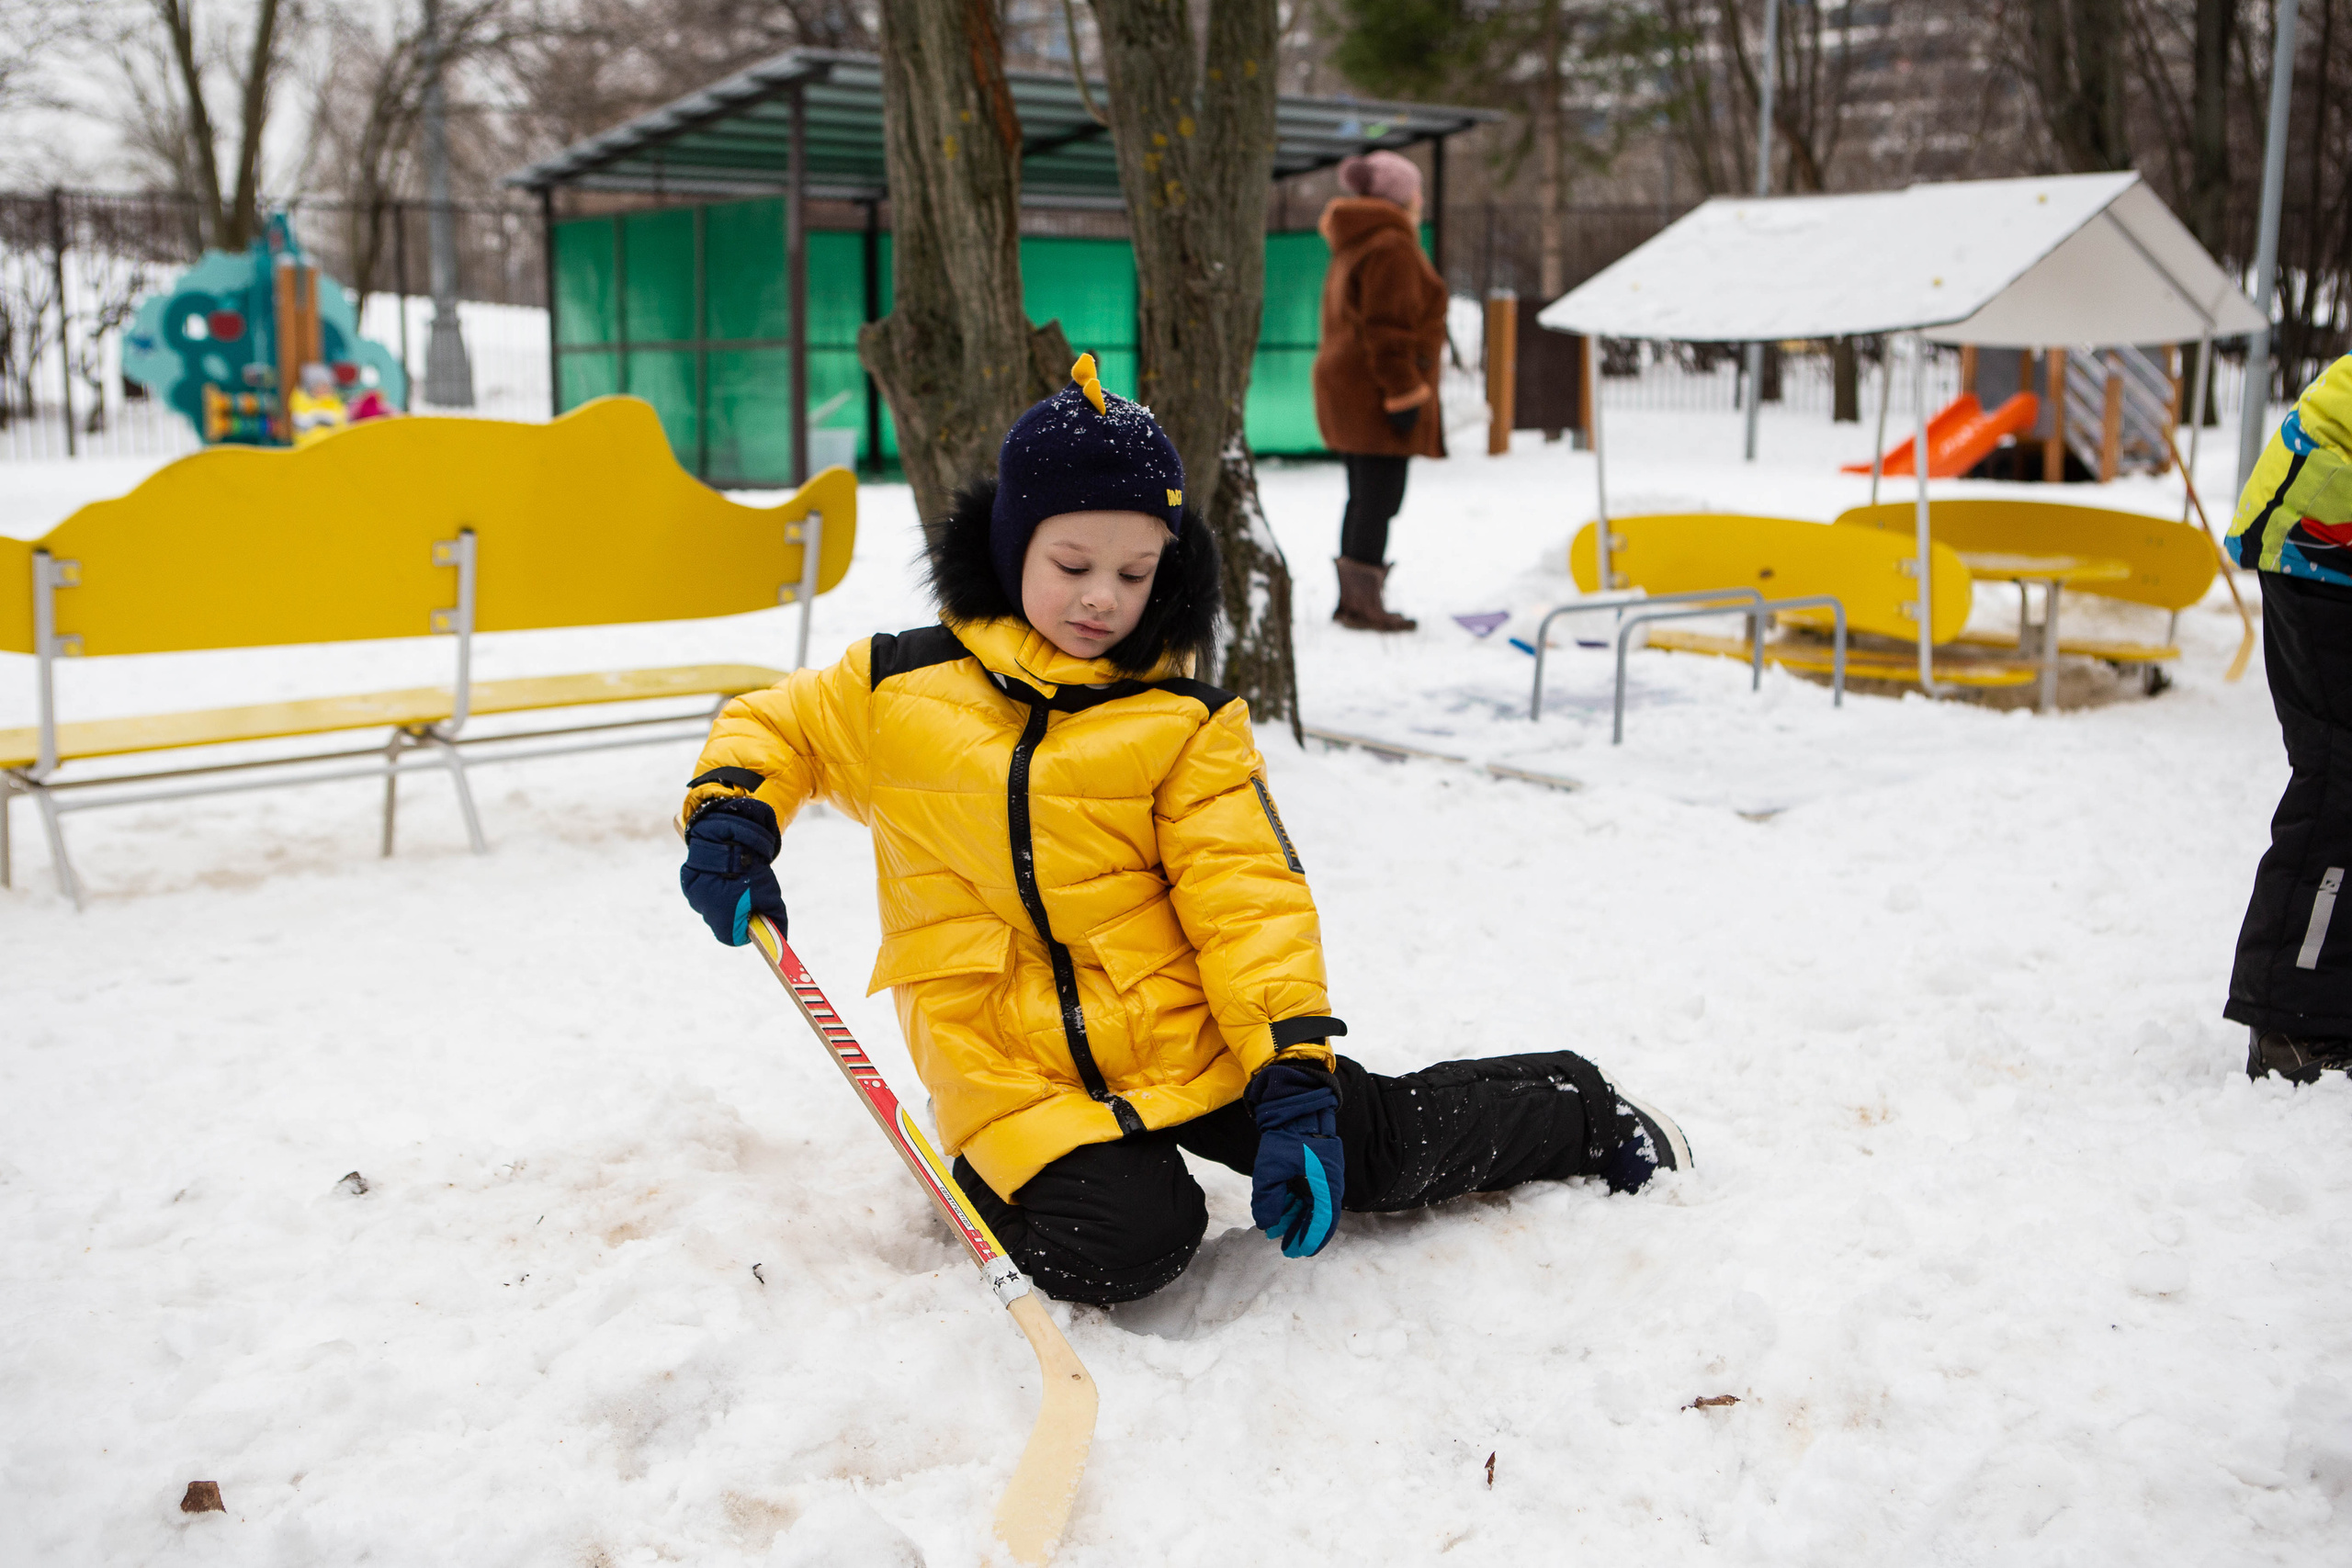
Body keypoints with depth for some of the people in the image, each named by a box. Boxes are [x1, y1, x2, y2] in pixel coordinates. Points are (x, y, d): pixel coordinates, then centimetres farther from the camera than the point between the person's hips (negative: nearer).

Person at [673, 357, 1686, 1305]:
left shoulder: (1183, 722, -1)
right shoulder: (899, 691, 0)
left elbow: (1248, 899, -6)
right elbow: (776, 726, 17)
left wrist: (1294, 1070, -16)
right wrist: (731, 813, -5)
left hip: (1193, 1044, 1)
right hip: (1017, 1075, 0)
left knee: (1378, 1153, -3)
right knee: (1124, 1245, -26)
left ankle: (1581, 1114, 25)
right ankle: (1001, 1176, 6)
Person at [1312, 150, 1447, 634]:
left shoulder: (1354, 247, 20)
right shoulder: (1392, 248, -13)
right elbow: (1388, 328, -19)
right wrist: (1403, 394, -20)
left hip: (1347, 389, 11)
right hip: (1376, 394, -11)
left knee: (1365, 498, 14)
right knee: (1380, 497, -8)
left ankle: (1352, 599, 18)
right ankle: (1364, 603, -6)